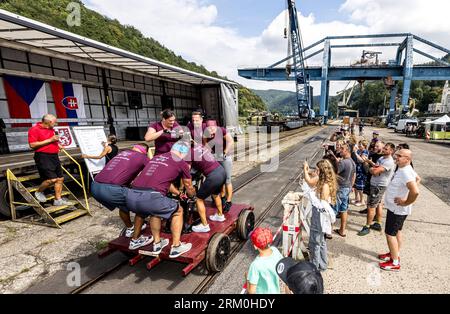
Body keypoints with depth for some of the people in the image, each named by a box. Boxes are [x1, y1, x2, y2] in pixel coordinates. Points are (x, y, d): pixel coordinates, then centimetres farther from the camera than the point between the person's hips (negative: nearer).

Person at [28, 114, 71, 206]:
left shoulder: (52, 130, 14)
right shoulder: (34, 130, -9)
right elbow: (32, 145, -17)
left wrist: (57, 144, 12)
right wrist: (50, 140, -18)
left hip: (54, 156, 8)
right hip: (43, 157, -8)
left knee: (60, 178, 6)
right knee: (52, 179, -15)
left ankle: (58, 200, 15)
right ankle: (39, 192, 15)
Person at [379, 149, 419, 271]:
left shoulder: (405, 172, -28)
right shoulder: (404, 169, 4)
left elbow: (415, 191, -40)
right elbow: (417, 178, 24)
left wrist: (406, 202, -24)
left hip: (397, 209, -10)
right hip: (396, 208, 10)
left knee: (390, 233, 0)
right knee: (397, 232, 21)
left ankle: (395, 262, 13)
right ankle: (395, 254, 37)